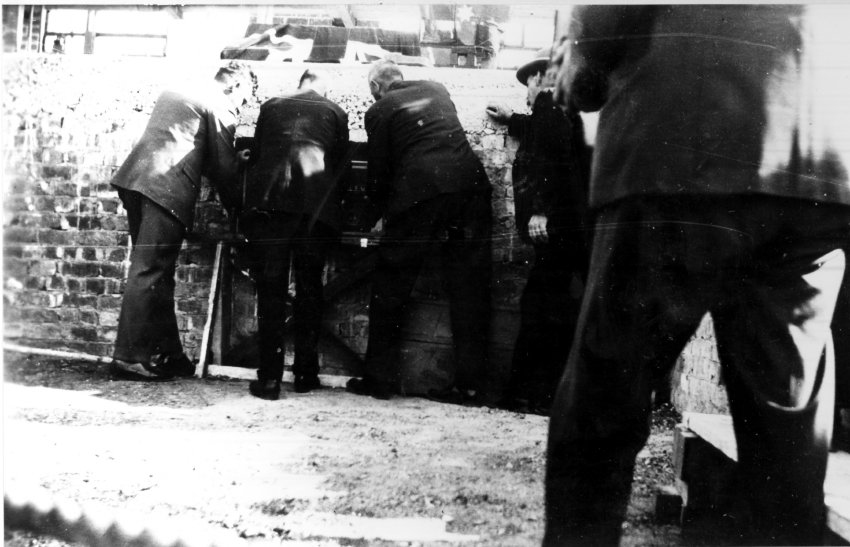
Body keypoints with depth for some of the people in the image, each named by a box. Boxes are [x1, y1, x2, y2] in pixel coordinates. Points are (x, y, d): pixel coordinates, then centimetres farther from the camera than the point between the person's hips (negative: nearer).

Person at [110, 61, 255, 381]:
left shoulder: (173, 93, 25)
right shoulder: (218, 108, 0)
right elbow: (224, 166, 2)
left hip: (134, 178, 9)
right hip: (167, 189, -9)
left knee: (158, 273, 11)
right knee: (149, 273, -7)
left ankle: (167, 352, 14)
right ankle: (129, 358, -7)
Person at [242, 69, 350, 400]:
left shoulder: (270, 107, 19)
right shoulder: (335, 113, 16)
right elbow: (339, 164, 17)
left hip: (267, 205, 0)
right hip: (316, 208, 0)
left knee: (270, 290, 1)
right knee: (309, 289, 10)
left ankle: (269, 378, -2)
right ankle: (305, 373, 13)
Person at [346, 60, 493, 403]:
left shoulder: (379, 111, 6)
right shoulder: (437, 90, 19)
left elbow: (379, 170, 7)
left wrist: (385, 212, 22)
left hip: (420, 193, -4)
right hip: (471, 184, 4)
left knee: (390, 287, 9)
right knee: (469, 288, 6)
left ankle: (380, 377, 13)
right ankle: (472, 384, 7)